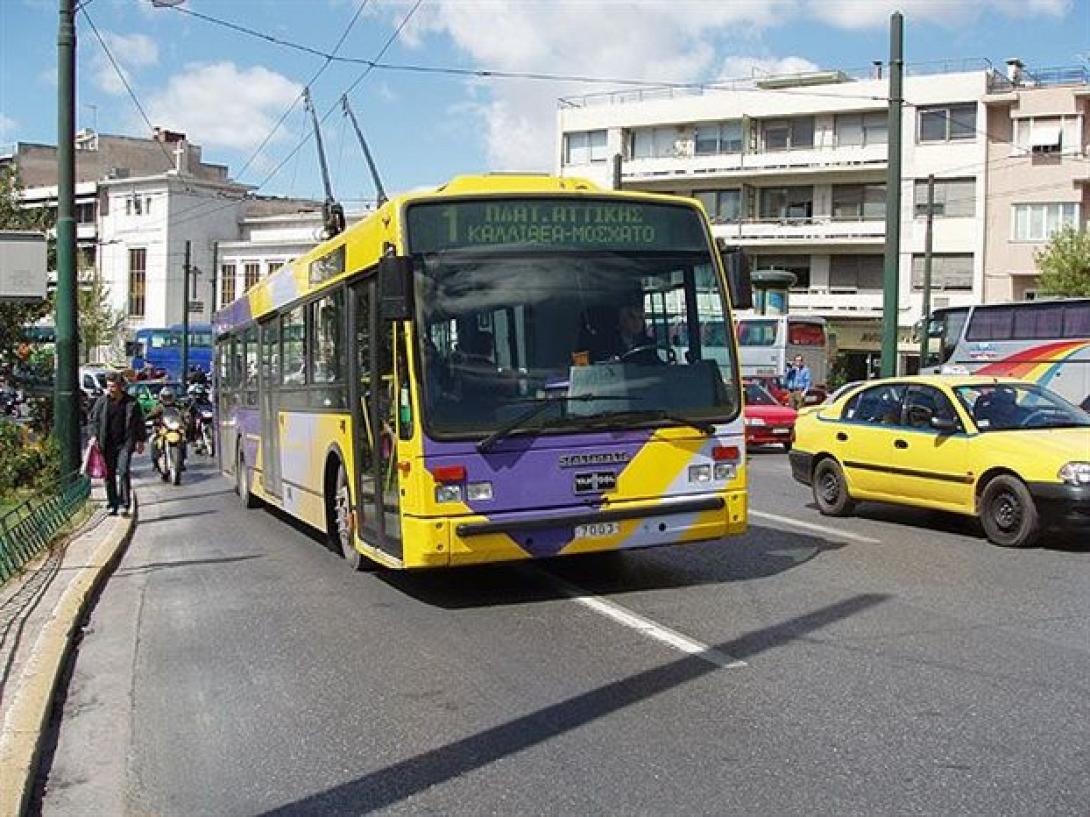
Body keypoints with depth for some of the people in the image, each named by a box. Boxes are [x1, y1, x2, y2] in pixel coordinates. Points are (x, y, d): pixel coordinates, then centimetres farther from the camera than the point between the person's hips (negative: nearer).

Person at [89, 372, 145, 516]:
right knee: (109, 474, 7)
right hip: (107, 444, 2)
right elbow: (94, 419, 8)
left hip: (125, 443, -2)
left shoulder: (131, 402, 1)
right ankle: (112, 504, 17)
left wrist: (140, 440, 9)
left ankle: (124, 504, -8)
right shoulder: (102, 401, 3)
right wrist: (94, 436, -6)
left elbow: (139, 422, 11)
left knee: (123, 472, -13)